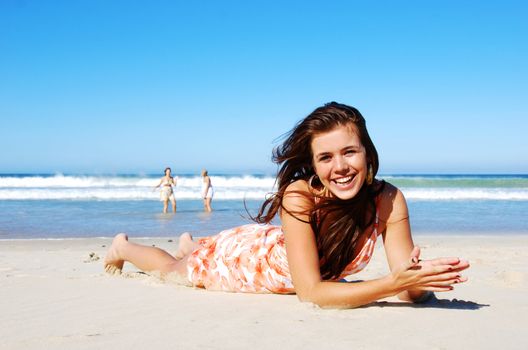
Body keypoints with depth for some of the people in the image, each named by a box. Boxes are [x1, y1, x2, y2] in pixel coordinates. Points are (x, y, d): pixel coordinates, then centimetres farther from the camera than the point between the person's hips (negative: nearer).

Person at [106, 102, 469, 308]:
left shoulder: (388, 200, -33)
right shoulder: (299, 196, -42)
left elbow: (414, 291, -33)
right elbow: (310, 292, -46)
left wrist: (418, 278, -56)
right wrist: (394, 282, -57)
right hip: (240, 254, -4)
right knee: (170, 268, 27)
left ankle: (190, 245, 66)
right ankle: (124, 246, 57)